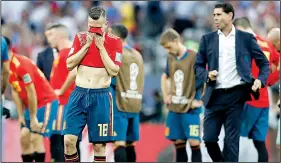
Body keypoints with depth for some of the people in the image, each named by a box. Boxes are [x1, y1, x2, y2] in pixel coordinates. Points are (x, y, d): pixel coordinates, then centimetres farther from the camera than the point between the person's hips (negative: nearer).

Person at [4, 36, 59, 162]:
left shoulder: (21, 65, -24)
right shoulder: (7, 66, 2)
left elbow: (31, 92, -21)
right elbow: (15, 91, 8)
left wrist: (33, 118, -16)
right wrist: (21, 115, 5)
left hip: (46, 102, -9)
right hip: (32, 104, 9)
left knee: (36, 137, -16)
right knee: (24, 137, 4)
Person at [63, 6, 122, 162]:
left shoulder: (114, 41, -3)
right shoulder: (81, 38, 5)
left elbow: (114, 71, -11)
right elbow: (69, 64, -2)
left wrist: (101, 47, -14)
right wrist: (87, 45, -10)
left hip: (100, 96, -2)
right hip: (79, 94, 2)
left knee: (99, 144, 2)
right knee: (69, 139, -6)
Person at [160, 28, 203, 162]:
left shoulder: (194, 57, -12)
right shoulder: (170, 58, 9)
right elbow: (164, 77, 26)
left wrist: (200, 100, -11)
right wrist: (165, 95, 14)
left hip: (190, 109, -6)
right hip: (174, 109, 6)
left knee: (194, 142, -8)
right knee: (178, 142, 8)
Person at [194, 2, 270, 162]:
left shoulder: (246, 38, 4)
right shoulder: (207, 39, 9)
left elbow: (264, 63, 9)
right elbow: (198, 66, 12)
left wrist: (260, 80, -9)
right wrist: (207, 75, -9)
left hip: (237, 95, -2)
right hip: (215, 95, 2)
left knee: (231, 141, -2)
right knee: (209, 138, -1)